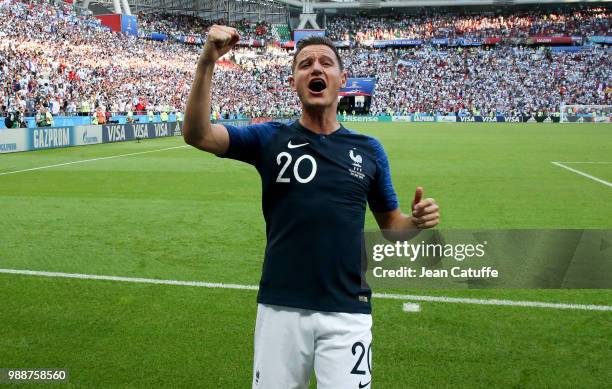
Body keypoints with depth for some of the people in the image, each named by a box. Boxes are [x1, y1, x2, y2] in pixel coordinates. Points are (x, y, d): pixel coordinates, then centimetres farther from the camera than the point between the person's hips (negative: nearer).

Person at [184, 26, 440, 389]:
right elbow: (198, 134, -11)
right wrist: (208, 62, -24)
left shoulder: (369, 150, 5)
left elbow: (390, 223, 13)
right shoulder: (270, 138, 2)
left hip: (347, 312, 0)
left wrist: (417, 221, -11)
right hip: (281, 308, 0)